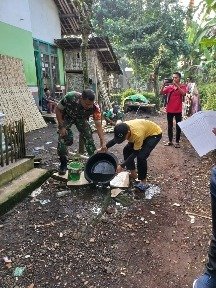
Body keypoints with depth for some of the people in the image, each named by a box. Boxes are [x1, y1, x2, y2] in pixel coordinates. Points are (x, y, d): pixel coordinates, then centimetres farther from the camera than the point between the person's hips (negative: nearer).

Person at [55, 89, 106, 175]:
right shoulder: (70, 97, -38)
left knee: (89, 137, -10)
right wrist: (61, 127, -24)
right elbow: (58, 110, -21)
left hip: (81, 118, 1)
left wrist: (103, 143, -40)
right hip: (67, 117, -1)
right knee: (62, 139, -14)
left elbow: (98, 125, -32)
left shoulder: (95, 107, -34)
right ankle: (63, 164, 4)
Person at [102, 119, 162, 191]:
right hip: (145, 130, 7)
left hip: (154, 133, -7)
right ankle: (133, 174, 19)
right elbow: (115, 140, 0)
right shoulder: (122, 129, -22)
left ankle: (143, 182, -6)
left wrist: (122, 166, -28)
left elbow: (135, 153, -28)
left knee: (141, 156, -22)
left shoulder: (137, 134, -41)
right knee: (126, 150, 3)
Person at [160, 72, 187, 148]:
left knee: (178, 126, 4)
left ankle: (177, 142, 14)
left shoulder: (182, 86, 0)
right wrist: (164, 85, -15)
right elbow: (161, 93, -2)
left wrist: (176, 85, -23)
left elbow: (183, 93, -20)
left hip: (178, 110, -2)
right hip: (169, 110, 3)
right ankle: (170, 141, 22)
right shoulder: (169, 87, 6)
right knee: (170, 126, 11)